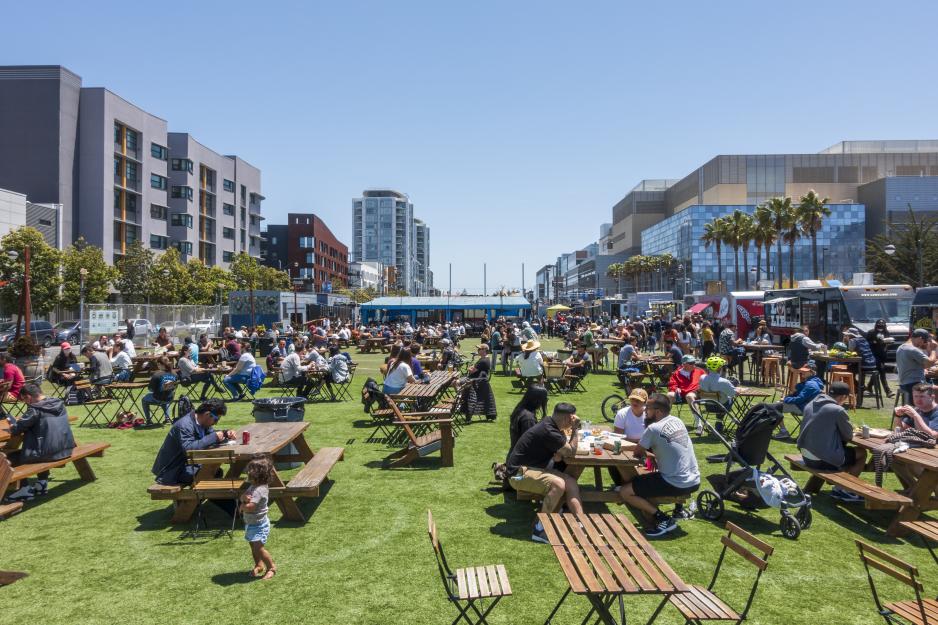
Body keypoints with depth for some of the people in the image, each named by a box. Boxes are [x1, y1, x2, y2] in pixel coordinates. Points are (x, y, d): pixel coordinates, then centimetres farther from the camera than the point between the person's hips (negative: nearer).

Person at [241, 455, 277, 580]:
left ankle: (271, 567, 6)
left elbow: (250, 507, -33)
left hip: (259, 524, -10)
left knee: (258, 547, -10)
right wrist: (244, 497, -21)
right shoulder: (253, 486, 3)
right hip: (251, 523, 10)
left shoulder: (259, 490, -29)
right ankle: (259, 565, 36)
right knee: (253, 546, 19)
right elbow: (243, 496, 3)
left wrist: (242, 506, -13)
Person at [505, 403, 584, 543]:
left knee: (571, 483, -3)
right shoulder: (548, 432, -26)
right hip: (519, 473, -10)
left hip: (535, 467, 10)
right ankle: (540, 529, -20)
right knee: (558, 484, -29)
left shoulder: (551, 425, 5)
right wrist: (575, 429, -7)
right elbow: (571, 452, -13)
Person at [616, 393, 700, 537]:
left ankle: (663, 520, -2)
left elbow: (638, 452, -4)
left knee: (624, 492, -4)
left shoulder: (654, 428, -17)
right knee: (642, 481, 25)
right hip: (694, 481, 9)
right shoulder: (677, 421, 7)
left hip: (676, 484, -9)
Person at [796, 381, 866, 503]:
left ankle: (839, 487, 24)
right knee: (862, 453, 15)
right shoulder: (838, 410, -15)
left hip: (806, 456, 7)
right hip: (823, 460, -7)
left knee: (845, 450, 28)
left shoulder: (810, 405, 6)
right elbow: (849, 436, -1)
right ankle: (843, 490, 16)